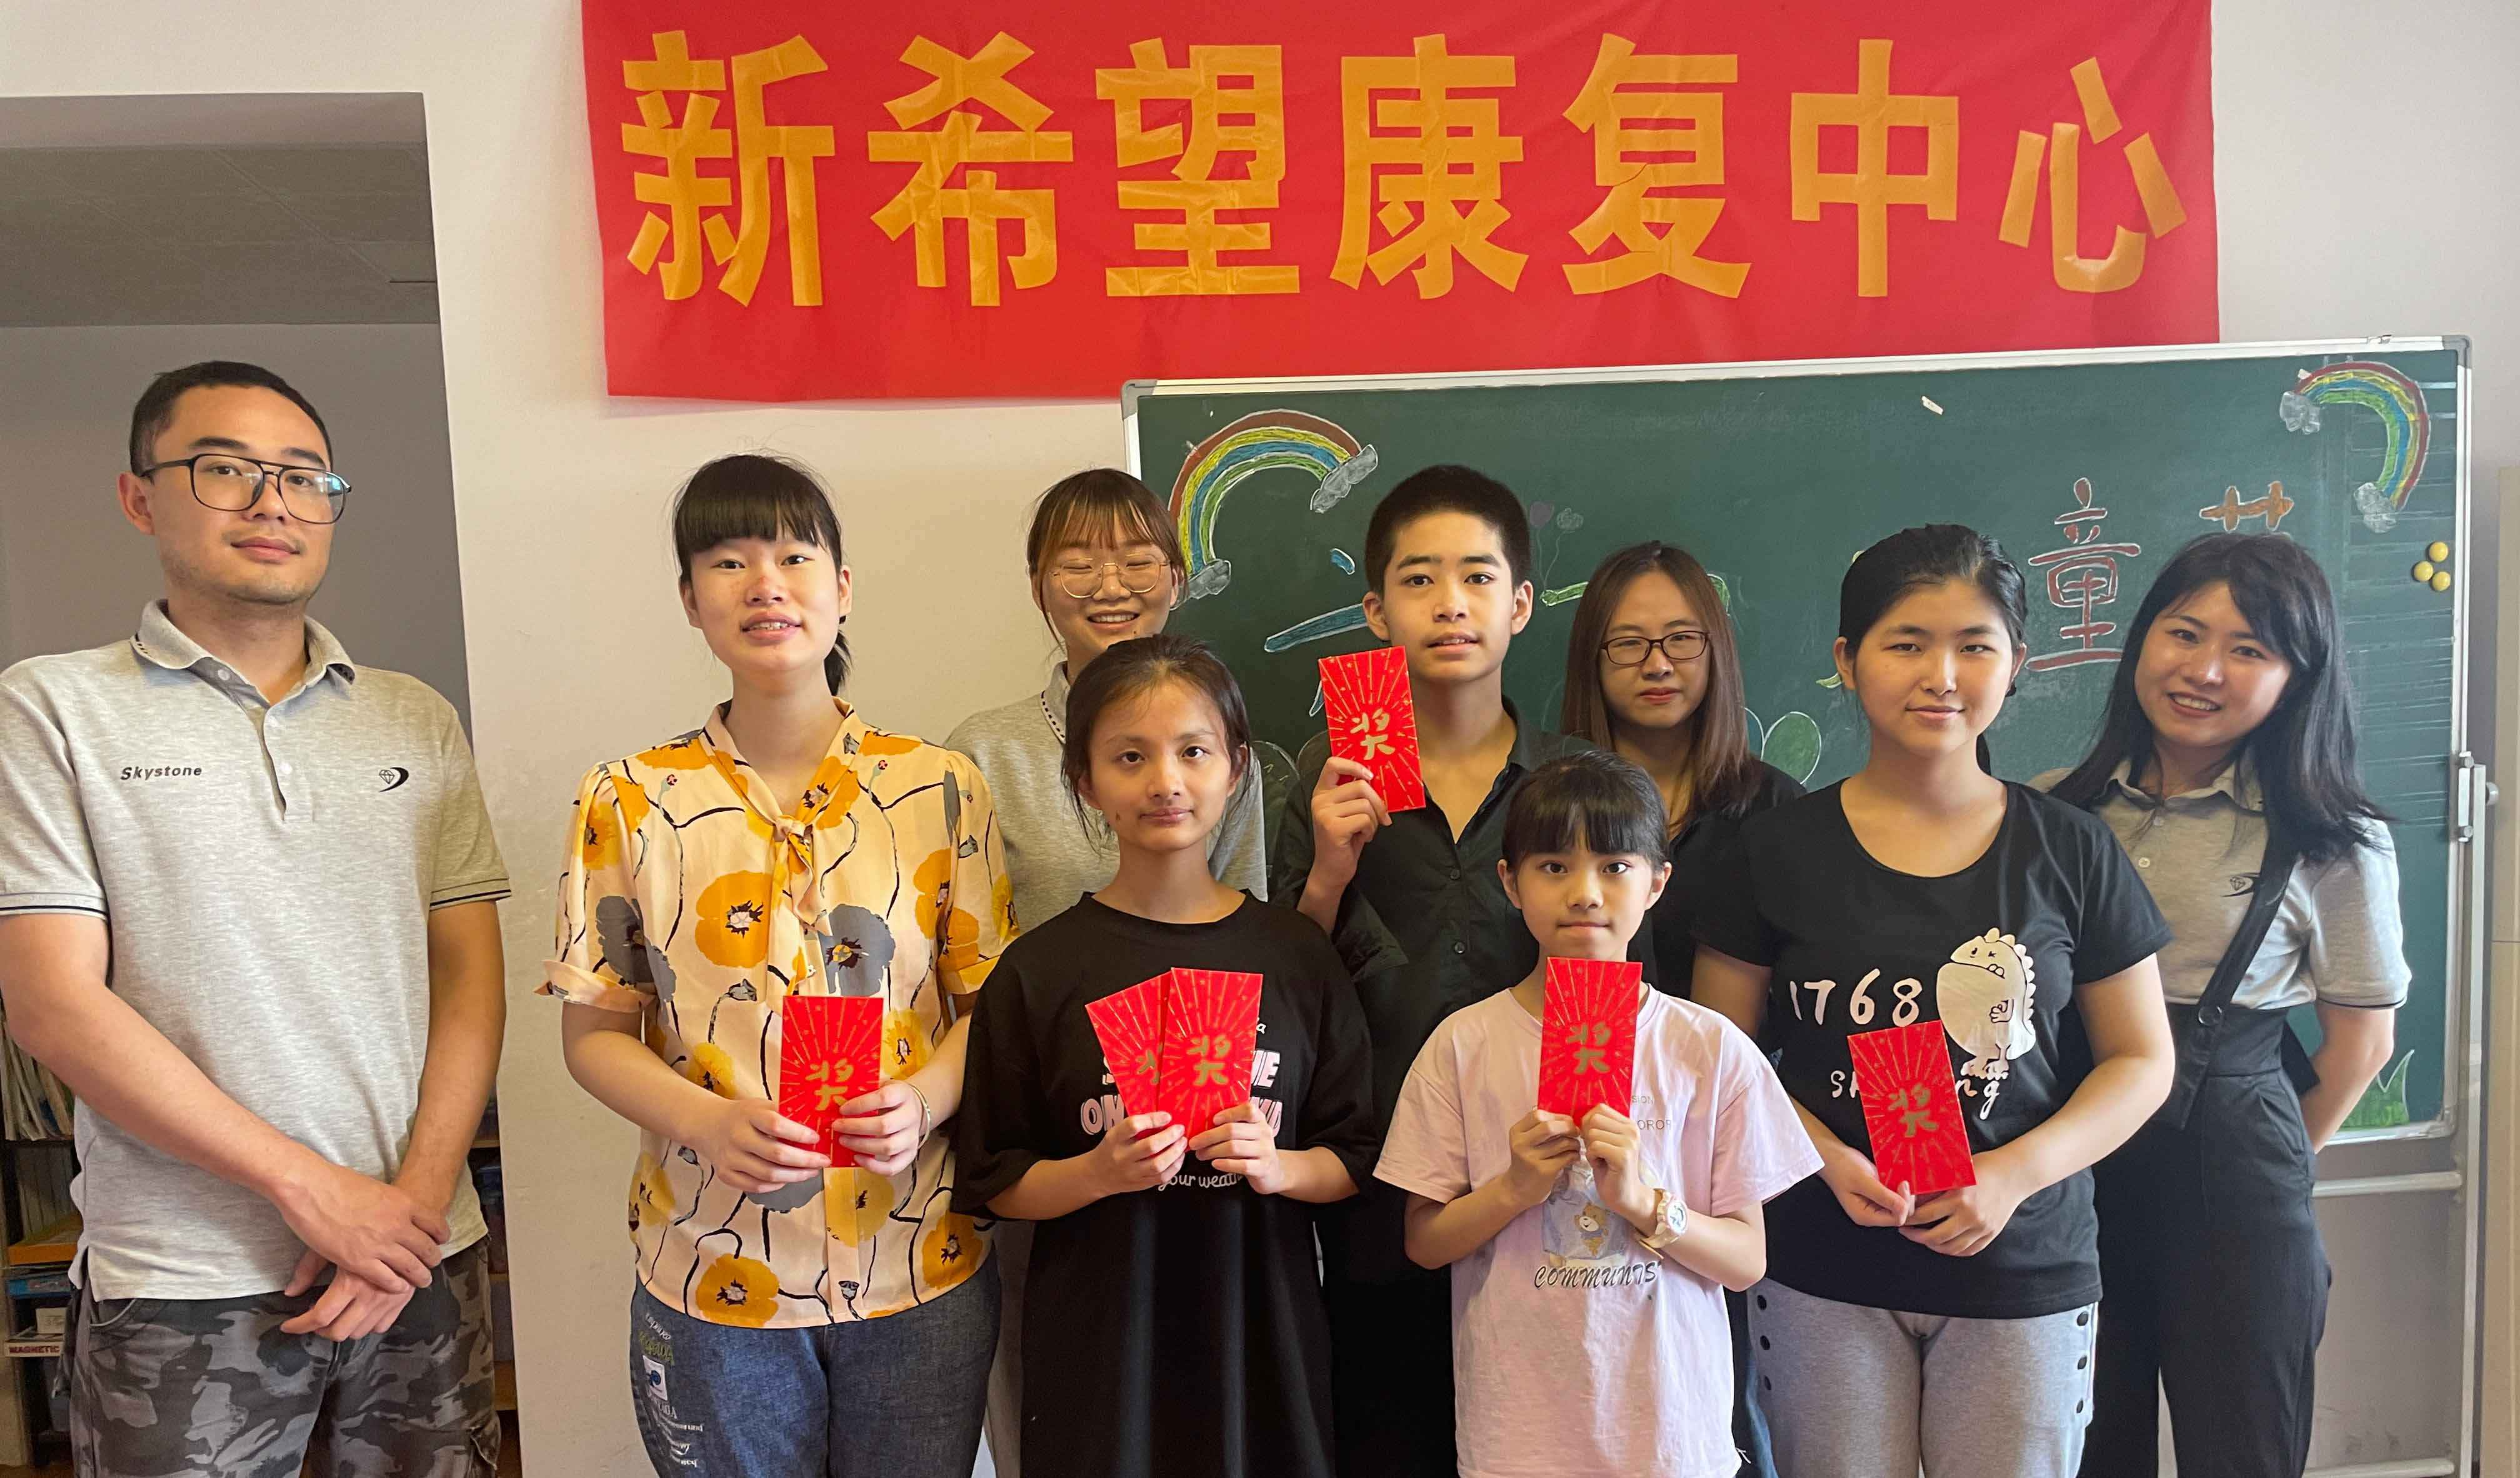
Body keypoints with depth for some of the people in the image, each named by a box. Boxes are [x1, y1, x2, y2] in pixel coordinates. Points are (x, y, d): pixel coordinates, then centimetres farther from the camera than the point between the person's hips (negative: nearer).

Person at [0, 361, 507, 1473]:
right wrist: (309, 1185, -12)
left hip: (423, 1257, 3)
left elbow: (471, 976, 5)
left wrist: (417, 1196, -7)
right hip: (178, 1290, -3)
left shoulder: (416, 722, 8)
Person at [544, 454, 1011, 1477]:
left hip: (920, 1267, 1)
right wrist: (710, 1124, -18)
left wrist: (924, 1102, -18)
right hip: (713, 1272, 0)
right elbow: (595, 1032, 0)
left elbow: (989, 1000, 2)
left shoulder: (941, 788, -2)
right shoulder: (631, 801, -2)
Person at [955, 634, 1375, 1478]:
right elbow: (995, 1186, -1)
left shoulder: (1295, 957, 1)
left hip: (1260, 1334, 1)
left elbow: (1358, 1160, 4)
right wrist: (1099, 1173, -18)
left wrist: (1278, 1166, -14)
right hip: (1098, 1345, -1)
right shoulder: (1041, 968, -3)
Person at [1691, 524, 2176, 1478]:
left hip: (2024, 1269, 1)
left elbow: (2141, 1060, 3)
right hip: (1824, 1277, 0)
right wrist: (1826, 1158, -16)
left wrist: (2016, 1173, -12)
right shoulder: (1780, 853, -3)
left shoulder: (2071, 852, -1)